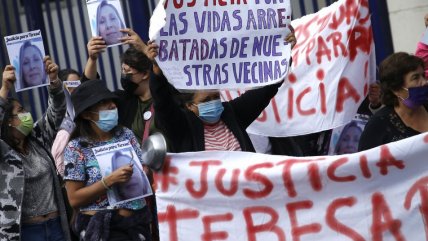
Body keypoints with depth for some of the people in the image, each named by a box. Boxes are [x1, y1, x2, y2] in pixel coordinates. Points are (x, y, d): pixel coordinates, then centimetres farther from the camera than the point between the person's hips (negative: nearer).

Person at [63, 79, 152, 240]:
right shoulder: (77, 148, -7)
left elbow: (143, 171, 11)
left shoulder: (126, 134, 3)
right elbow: (74, 199, -10)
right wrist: (110, 180, -19)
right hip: (102, 227, -4)